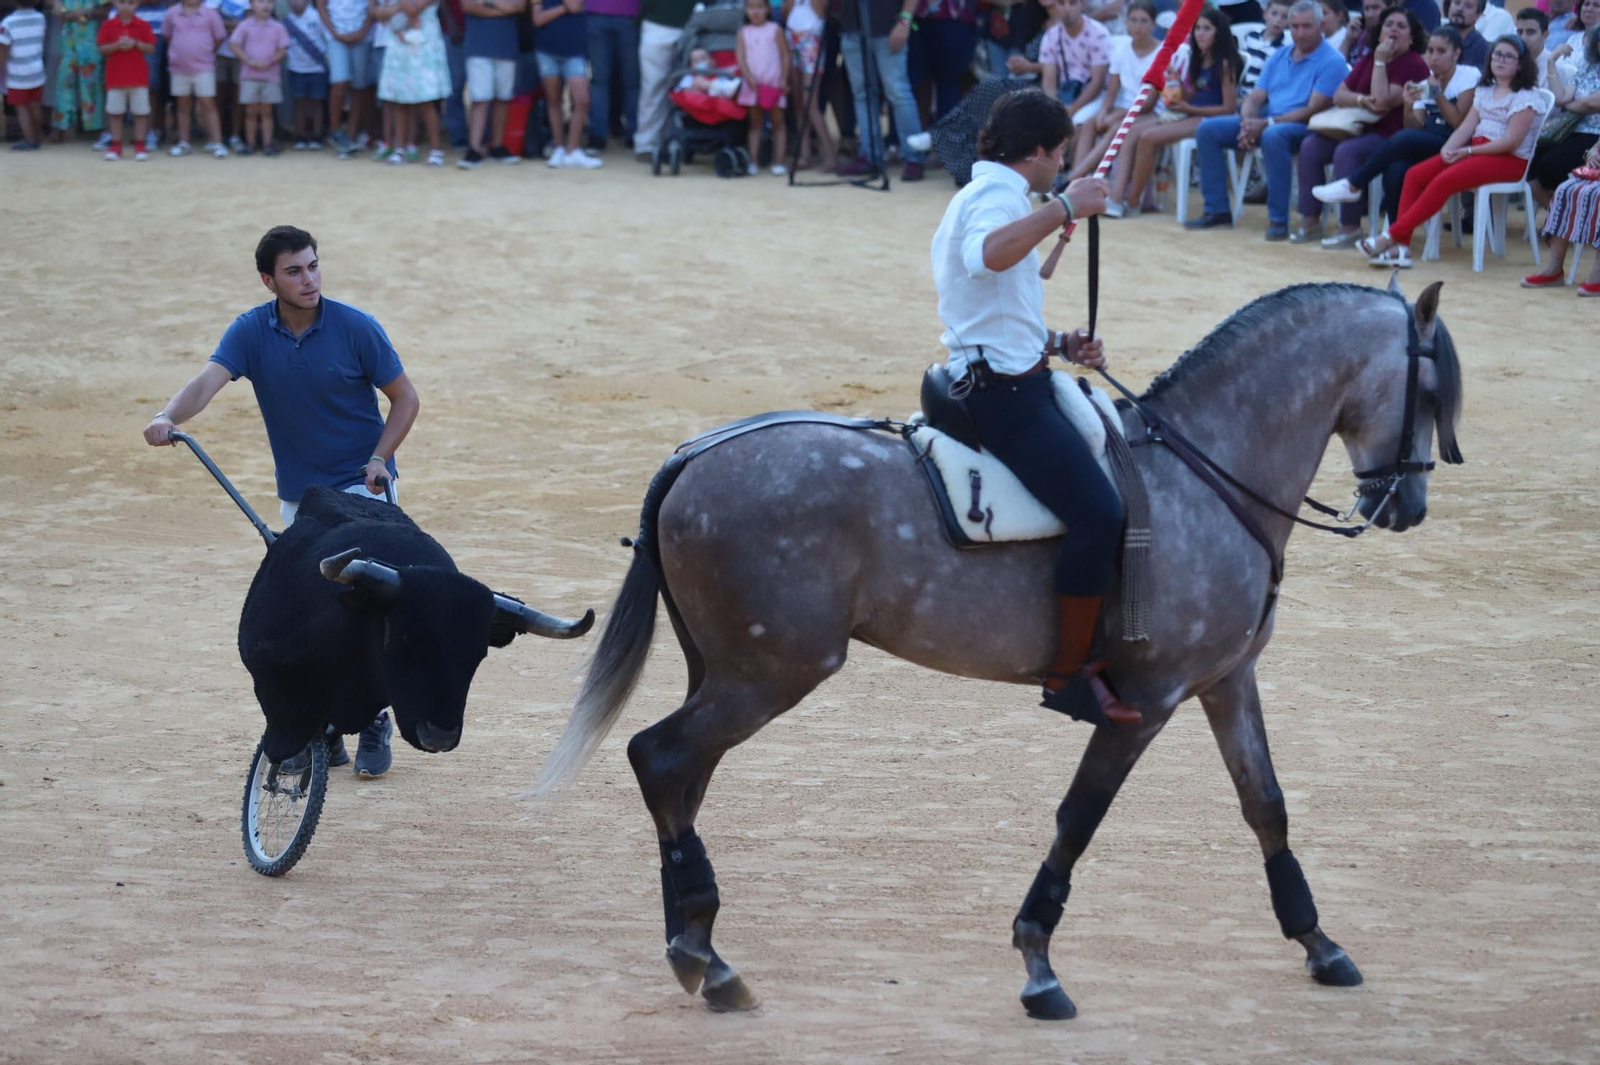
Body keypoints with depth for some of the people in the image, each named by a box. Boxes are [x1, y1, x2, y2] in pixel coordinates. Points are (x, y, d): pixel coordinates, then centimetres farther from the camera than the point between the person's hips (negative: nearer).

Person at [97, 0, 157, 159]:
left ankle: (139, 146, 10)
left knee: (140, 112, 2)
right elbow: (101, 49, -3)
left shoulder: (143, 26, 0)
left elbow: (151, 48, -1)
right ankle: (115, 145, 13)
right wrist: (117, 45, -18)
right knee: (115, 112, 5)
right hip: (115, 77, 0)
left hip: (138, 77, 0)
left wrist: (136, 44, -16)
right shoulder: (108, 25, 0)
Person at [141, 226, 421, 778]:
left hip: (361, 485, -4)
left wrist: (379, 458, -15)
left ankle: (374, 720, -5)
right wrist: (167, 417, -44)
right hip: (298, 493, 4)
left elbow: (404, 397, -2)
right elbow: (207, 380, -24)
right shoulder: (251, 331, -8)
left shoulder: (355, 327, -13)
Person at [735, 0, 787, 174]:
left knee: (778, 123, 1)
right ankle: (752, 162, 4)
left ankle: (779, 162, 2)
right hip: (753, 85, 2)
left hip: (774, 84, -2)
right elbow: (740, 57, 0)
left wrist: (785, 79, -8)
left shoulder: (775, 30, 2)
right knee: (755, 123, 5)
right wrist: (749, 77, -15)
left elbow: (785, 55, 1)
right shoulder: (744, 32, 8)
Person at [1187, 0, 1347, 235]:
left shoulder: (1331, 62, -7)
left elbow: (1314, 110, -16)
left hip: (1306, 128, -8)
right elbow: (1254, 98, 11)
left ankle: (1278, 220, -36)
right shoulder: (1279, 57, 16)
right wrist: (1248, 124, -13)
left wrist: (1266, 124, -21)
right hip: (1265, 122, 8)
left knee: (1273, 135, -41)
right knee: (1207, 130, -5)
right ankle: (1217, 211, -5)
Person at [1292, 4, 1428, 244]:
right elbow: (1339, 95, 8)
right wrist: (1362, 100, -14)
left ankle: (1350, 226, -27)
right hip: (1361, 129, 8)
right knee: (1310, 146, -9)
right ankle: (1310, 222, -8)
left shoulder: (1414, 64, -10)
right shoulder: (1368, 58, 13)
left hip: (1393, 136, -8)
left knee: (1346, 151, -33)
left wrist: (1381, 62, -16)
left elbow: (1383, 101, -21)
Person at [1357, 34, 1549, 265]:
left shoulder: (1526, 96, -7)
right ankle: (1400, 246, -21)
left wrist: (1467, 151, -18)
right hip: (1478, 151, 8)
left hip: (1510, 159, -8)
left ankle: (1391, 236, -28)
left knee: (1443, 181, -29)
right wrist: (1448, 148, -10)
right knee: (1415, 175, -11)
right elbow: (1467, 127, 12)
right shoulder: (1485, 91, 18)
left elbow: (1512, 141, -16)